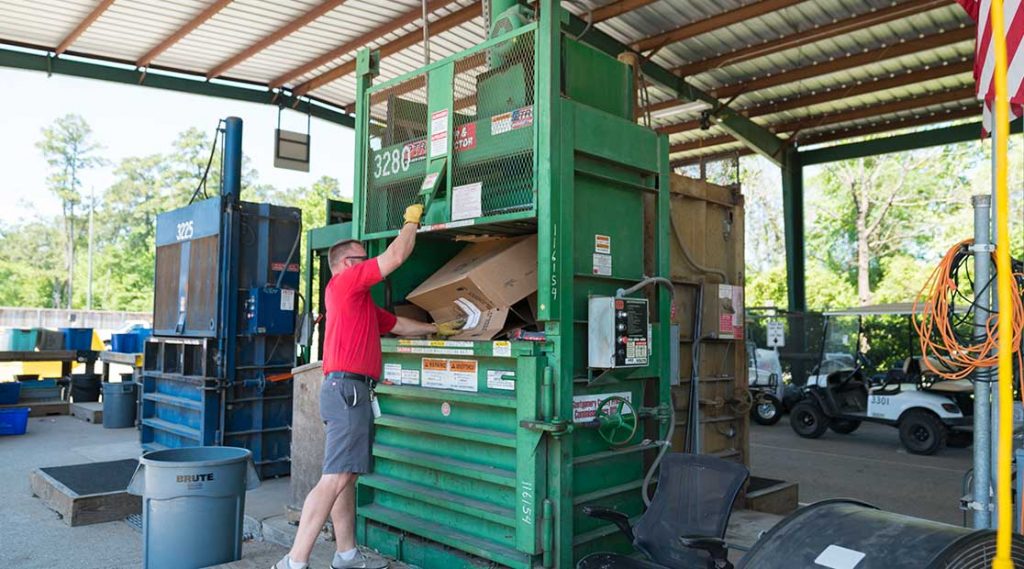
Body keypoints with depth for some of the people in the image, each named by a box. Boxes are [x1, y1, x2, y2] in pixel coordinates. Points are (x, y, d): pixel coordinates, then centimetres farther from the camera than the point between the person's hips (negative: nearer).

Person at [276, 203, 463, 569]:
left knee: (345, 476, 12)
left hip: (348, 391, 11)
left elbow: (398, 325, 34)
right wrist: (412, 220, 8)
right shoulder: (344, 282, -3)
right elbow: (396, 256, -7)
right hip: (348, 387, -11)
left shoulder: (362, 301, 25)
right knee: (336, 478, -13)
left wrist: (436, 329, 38)